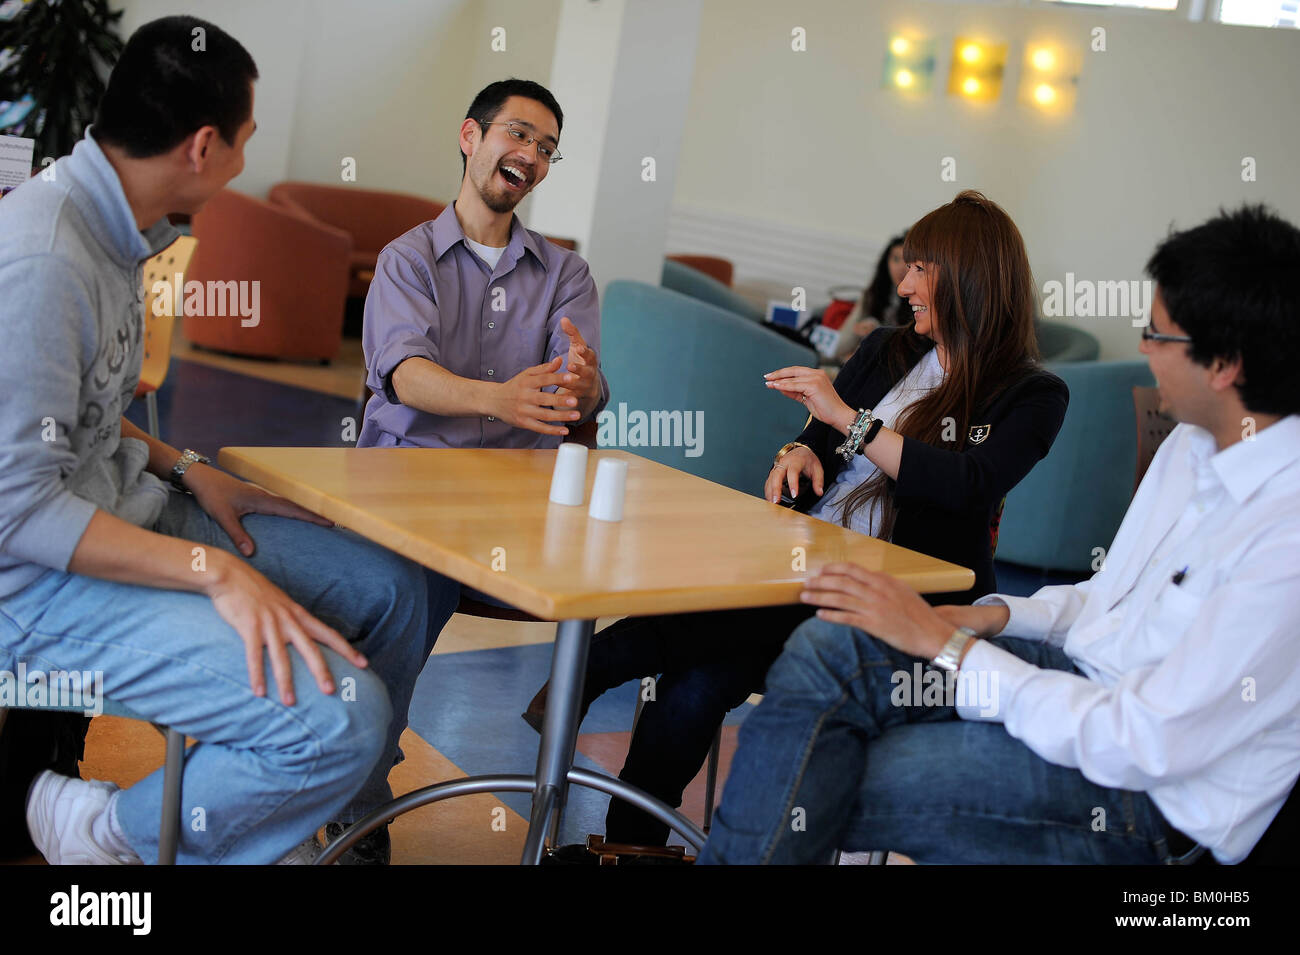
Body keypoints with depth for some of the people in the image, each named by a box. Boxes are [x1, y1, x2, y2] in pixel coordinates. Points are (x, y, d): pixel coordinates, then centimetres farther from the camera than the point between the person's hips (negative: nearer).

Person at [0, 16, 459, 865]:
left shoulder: (109, 222, 6)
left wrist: (187, 470, 6)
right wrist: (214, 571, -27)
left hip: (125, 512, 10)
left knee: (395, 590, 8)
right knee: (342, 719, -26)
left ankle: (337, 821, 26)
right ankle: (107, 832, -1)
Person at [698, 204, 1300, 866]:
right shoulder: (1195, 444, 6)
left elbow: (1143, 745, -25)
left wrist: (946, 644, -19)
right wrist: (995, 616, -1)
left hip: (1153, 796, -8)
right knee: (827, 648, -15)